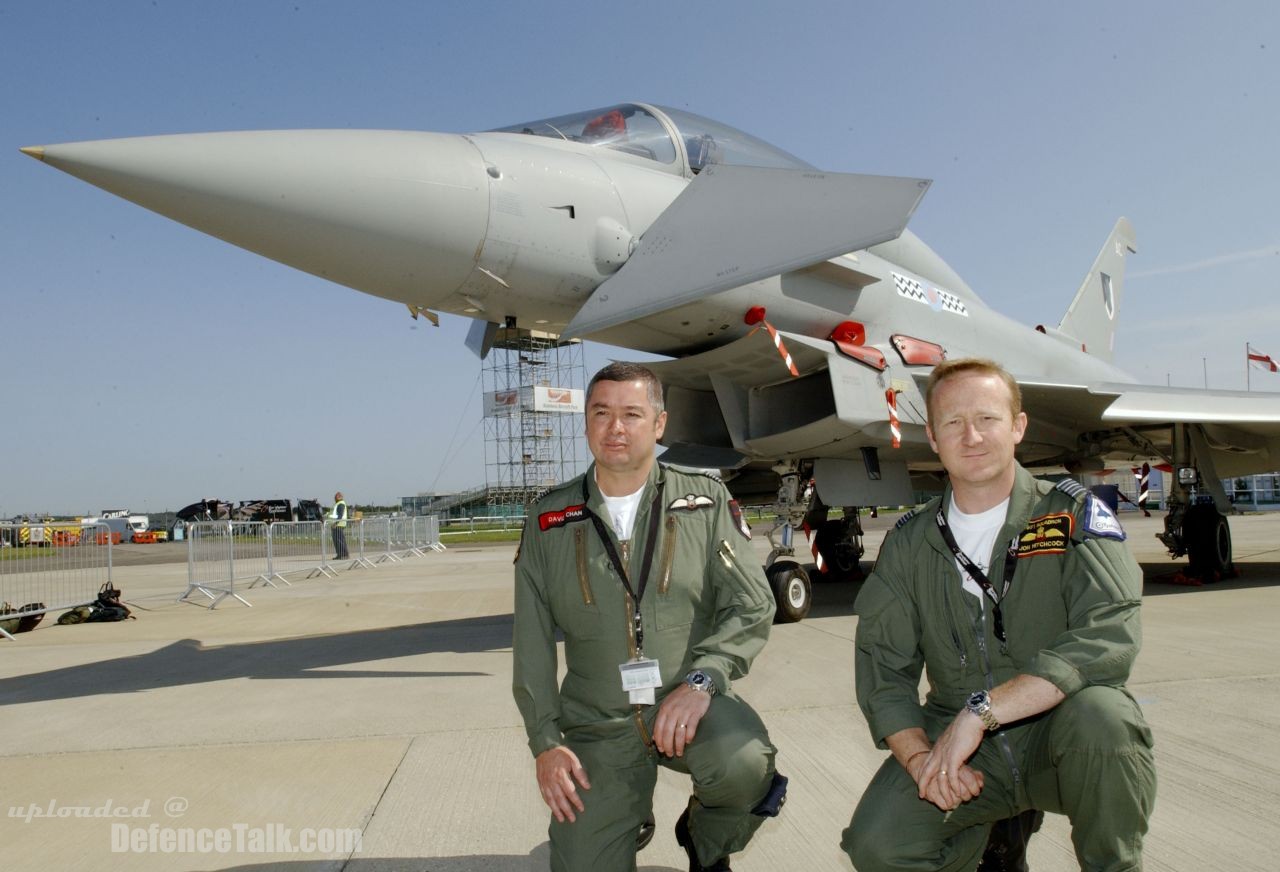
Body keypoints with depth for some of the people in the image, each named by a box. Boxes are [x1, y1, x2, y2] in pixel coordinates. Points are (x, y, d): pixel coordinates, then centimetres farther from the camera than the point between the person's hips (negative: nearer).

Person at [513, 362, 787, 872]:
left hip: (690, 705, -1)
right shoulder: (550, 521, 4)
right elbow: (532, 643, 4)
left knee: (744, 763, -30)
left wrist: (700, 680, -20)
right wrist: (544, 741, -3)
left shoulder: (706, 502, 0)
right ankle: (633, 819, 29)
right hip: (597, 722, 2)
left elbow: (752, 605, -5)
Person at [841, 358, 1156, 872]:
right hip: (955, 739, 3)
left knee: (1098, 714, -34)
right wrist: (919, 757, -19)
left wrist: (981, 711, -30)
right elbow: (881, 665, -1)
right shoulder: (908, 544, 2)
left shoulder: (1074, 516, -7)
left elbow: (1110, 636, -23)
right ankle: (1002, 827, 14)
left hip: (1056, 732, -2)